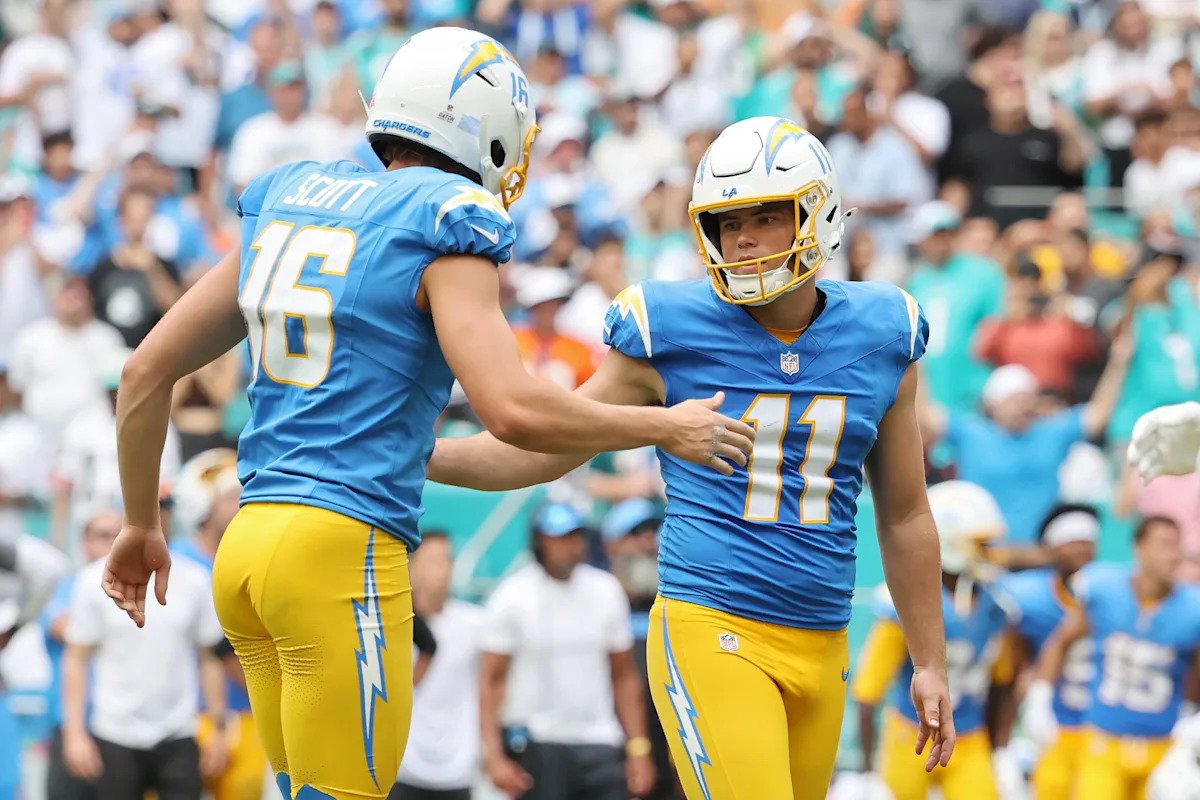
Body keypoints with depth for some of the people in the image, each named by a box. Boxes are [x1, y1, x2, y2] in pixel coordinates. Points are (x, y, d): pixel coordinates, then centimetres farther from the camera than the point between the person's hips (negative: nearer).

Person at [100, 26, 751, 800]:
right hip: (342, 555, -8)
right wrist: (668, 430, -4)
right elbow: (513, 410, -18)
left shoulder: (286, 205, 14)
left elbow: (149, 368, 16)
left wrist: (143, 524, 28)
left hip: (248, 539, 8)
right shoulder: (448, 227, -7)